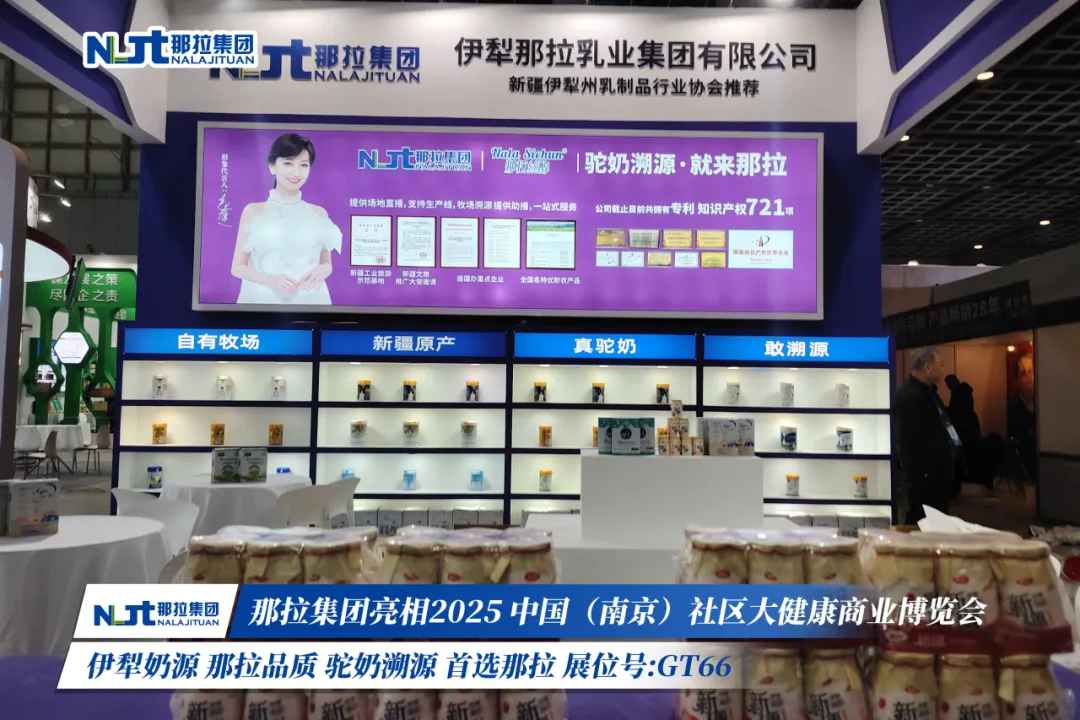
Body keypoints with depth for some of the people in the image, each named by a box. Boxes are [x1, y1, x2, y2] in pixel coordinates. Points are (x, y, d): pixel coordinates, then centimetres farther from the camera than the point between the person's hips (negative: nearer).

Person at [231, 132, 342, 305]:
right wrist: (270, 280, -17)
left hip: (310, 299, 2)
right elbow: (238, 267, 0)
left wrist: (321, 271, -11)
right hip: (263, 299, -1)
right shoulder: (253, 211, -1)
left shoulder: (318, 213, 3)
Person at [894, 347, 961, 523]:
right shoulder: (908, 397, -20)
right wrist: (923, 474, -25)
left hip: (936, 472, 11)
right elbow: (910, 441, -26)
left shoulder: (927, 392, 15)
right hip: (924, 477, -11)